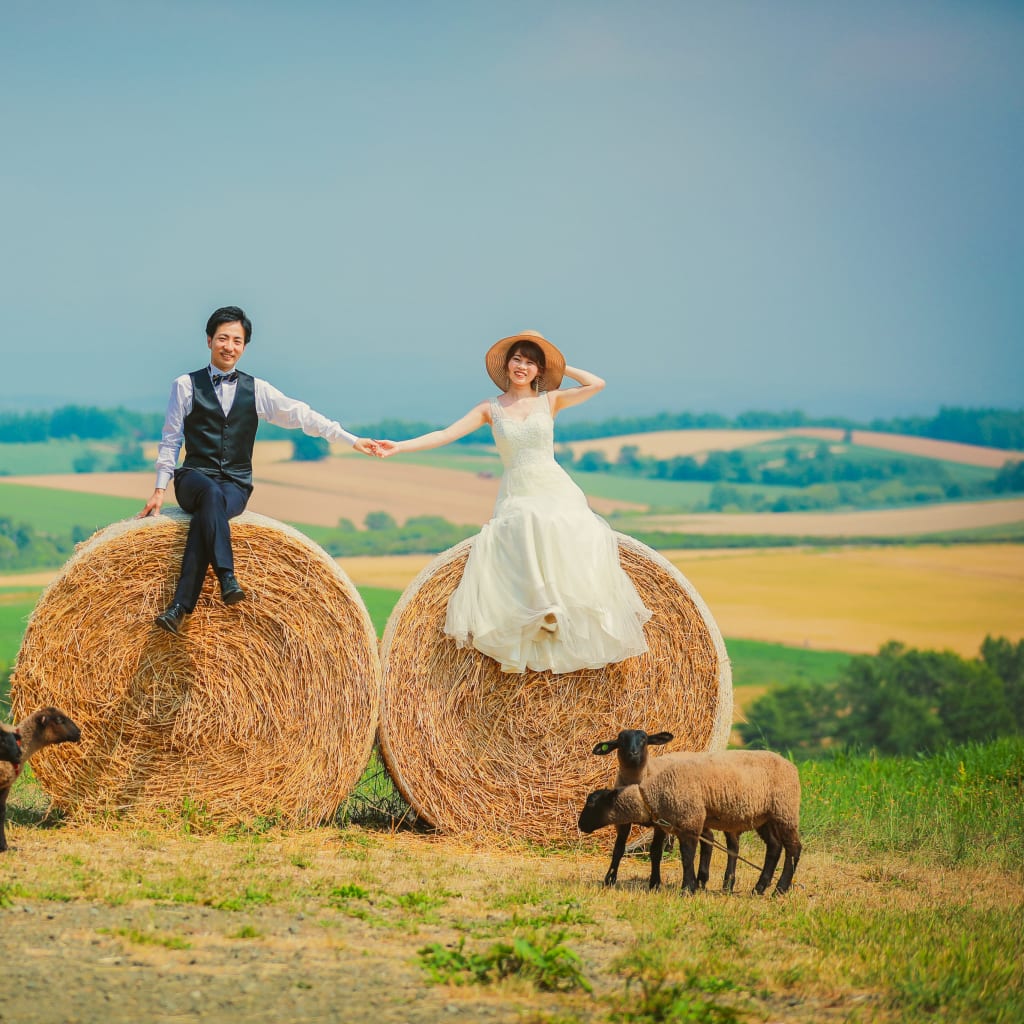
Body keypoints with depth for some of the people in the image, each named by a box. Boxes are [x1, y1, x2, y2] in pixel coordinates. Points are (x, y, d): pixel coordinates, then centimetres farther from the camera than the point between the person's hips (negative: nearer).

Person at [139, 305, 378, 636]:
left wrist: (352, 439, -2)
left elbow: (302, 415, 5)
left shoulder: (256, 389, 10)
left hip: (235, 485, 1)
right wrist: (160, 489, 2)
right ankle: (227, 579, -48)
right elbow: (170, 441, 8)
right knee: (211, 493, -37)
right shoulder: (186, 385, 6)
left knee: (207, 514, -33)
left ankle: (180, 608, -40)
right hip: (194, 477, -1)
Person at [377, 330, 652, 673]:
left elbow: (597, 384, -4)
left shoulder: (550, 401, 7)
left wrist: (558, 367, 6)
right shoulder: (491, 409, 8)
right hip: (515, 498, 0)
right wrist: (399, 447, -10)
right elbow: (446, 434, 1)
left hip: (555, 490, 0)